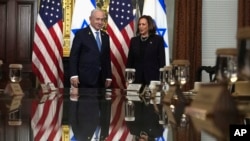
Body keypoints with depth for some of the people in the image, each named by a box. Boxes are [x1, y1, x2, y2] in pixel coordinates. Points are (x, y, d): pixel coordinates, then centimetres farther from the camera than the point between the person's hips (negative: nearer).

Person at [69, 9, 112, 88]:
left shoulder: (105, 36, 14)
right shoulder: (81, 34, -2)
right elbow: (73, 56, -5)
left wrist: (108, 77, 11)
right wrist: (74, 75, -14)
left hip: (101, 79, 5)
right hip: (85, 78, -5)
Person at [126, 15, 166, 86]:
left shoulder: (158, 39, 2)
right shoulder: (134, 40, 11)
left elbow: (161, 60, 0)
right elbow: (130, 60, 11)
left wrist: (161, 79, -6)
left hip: (152, 77, -2)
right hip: (136, 78, 3)